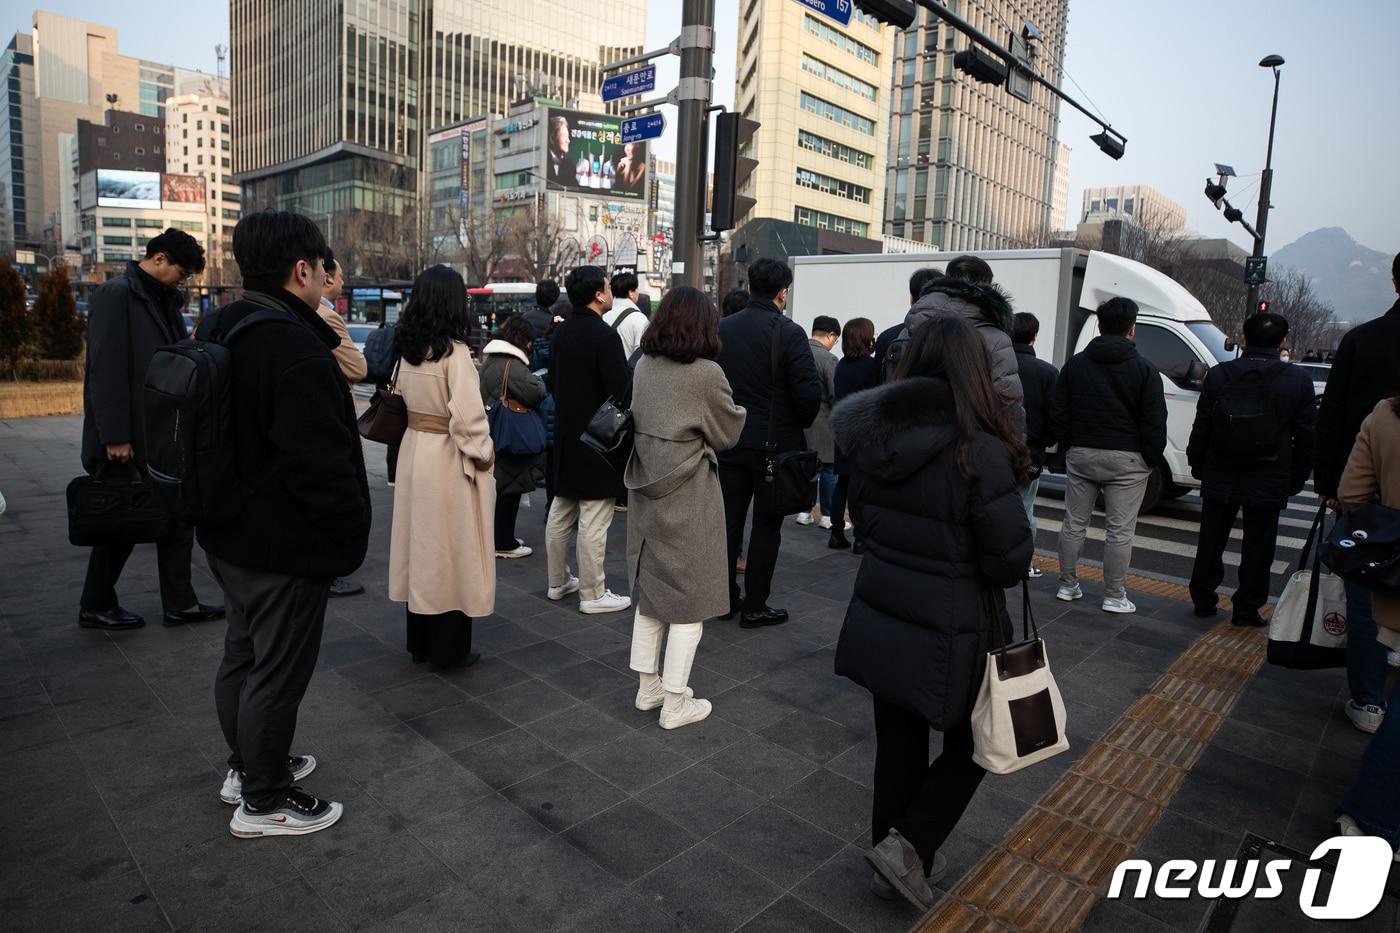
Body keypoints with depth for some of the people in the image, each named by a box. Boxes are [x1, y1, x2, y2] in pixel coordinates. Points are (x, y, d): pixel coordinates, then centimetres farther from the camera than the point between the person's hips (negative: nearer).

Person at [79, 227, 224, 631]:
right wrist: (114, 437, -21)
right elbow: (106, 369, -18)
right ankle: (95, 606, 23)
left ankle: (180, 604, 20)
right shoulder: (116, 295, -13)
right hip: (128, 439, -8)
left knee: (177, 517, 10)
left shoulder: (165, 299, 12)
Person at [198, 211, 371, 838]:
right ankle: (263, 803, 23)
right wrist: (350, 531, -14)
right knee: (278, 671, 6)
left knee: (242, 653, 24)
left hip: (228, 533, 10)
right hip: (285, 546, -10)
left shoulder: (217, 328, 7)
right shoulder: (296, 348, -26)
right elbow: (321, 461, -27)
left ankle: (246, 766, 43)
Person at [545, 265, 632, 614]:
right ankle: (593, 593, 8)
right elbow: (620, 391, -20)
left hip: (565, 435, 9)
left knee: (560, 513, 16)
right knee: (593, 520, -1)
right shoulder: (604, 335, -17)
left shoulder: (560, 333, 8)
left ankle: (558, 581, 29)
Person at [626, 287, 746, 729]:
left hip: (647, 492, 7)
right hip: (687, 498, -7)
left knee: (650, 591, 18)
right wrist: (737, 412, 13)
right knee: (688, 599, 6)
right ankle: (675, 703, 15)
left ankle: (648, 685, 30)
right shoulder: (706, 373, -17)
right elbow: (726, 434, -6)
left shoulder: (644, 366, 2)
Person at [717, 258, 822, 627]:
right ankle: (755, 606, 14)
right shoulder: (788, 333, -13)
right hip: (775, 444, -4)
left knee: (729, 520, 13)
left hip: (729, 442, 4)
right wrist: (799, 425, 0)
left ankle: (725, 597, 23)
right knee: (766, 526, 7)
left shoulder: (722, 328, 1)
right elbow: (810, 391, -19)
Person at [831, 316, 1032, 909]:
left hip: (882, 618, 5)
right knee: (971, 745, 20)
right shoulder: (980, 451, -22)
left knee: (898, 742, 20)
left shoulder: (877, 436, -4)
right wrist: (966, 560, 2)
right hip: (951, 629, -5)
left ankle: (891, 859, 35)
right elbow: (1011, 558, -18)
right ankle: (910, 845, 14)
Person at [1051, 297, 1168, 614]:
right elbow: (1155, 422, -6)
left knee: (1074, 523, 12)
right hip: (1126, 459, -3)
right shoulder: (1144, 369, -5)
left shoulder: (1075, 363, 4)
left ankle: (1067, 586, 19)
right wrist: (1152, 459, 3)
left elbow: (1058, 412, 6)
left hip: (1081, 454, 3)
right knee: (1120, 529, 3)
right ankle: (1114, 596, 9)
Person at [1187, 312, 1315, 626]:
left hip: (1220, 479, 1)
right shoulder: (1298, 380, -5)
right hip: (1269, 482, -1)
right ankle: (1247, 608, 16)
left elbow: (1201, 427, 1)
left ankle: (1203, 599, 21)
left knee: (1211, 541, 12)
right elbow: (1306, 437, 0)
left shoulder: (1218, 375, -5)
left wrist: (1197, 465, 12)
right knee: (1258, 547, 9)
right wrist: (1297, 479, 10)